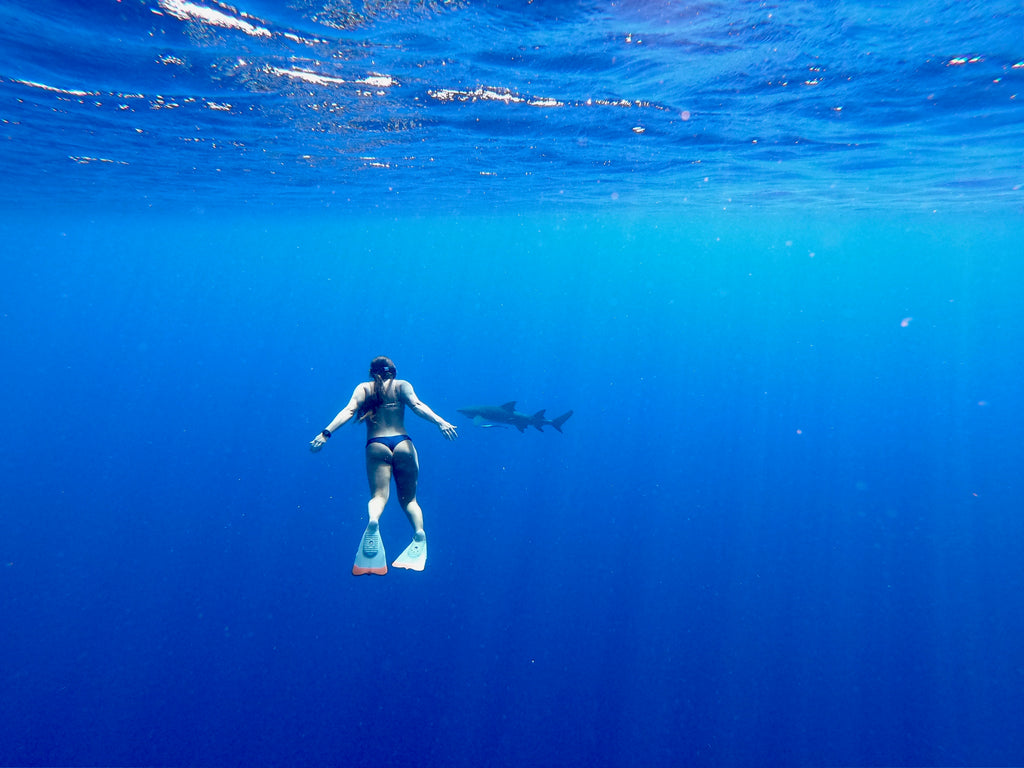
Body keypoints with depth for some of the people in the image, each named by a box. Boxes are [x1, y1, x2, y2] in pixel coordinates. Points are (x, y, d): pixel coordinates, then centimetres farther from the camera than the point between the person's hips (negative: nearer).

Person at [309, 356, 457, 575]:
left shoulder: (363, 388, 15)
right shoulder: (402, 385, 12)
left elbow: (348, 411, 0)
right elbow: (417, 406, -5)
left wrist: (325, 434, -6)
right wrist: (440, 422, -16)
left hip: (376, 445, 0)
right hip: (403, 443, 0)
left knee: (379, 494, -2)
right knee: (408, 498, 11)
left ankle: (373, 520, -37)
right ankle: (419, 532, -16)